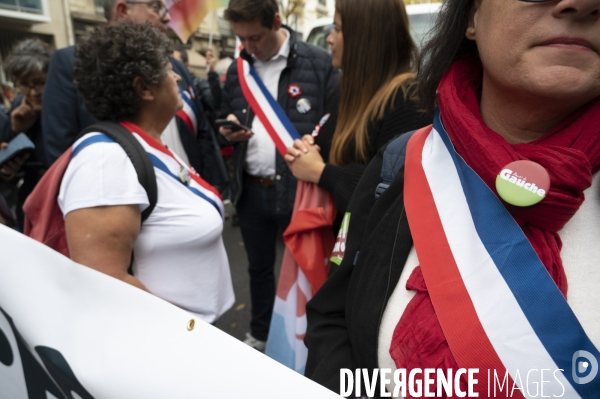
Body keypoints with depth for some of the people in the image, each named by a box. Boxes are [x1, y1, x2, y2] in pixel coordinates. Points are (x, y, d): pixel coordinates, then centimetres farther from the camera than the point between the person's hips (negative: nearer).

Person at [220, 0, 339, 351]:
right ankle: (259, 335, 43)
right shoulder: (238, 69, 10)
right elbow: (226, 118, 19)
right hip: (252, 189, 5)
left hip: (301, 187, -5)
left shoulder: (319, 63, -8)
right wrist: (228, 130, -2)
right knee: (259, 267, 21)